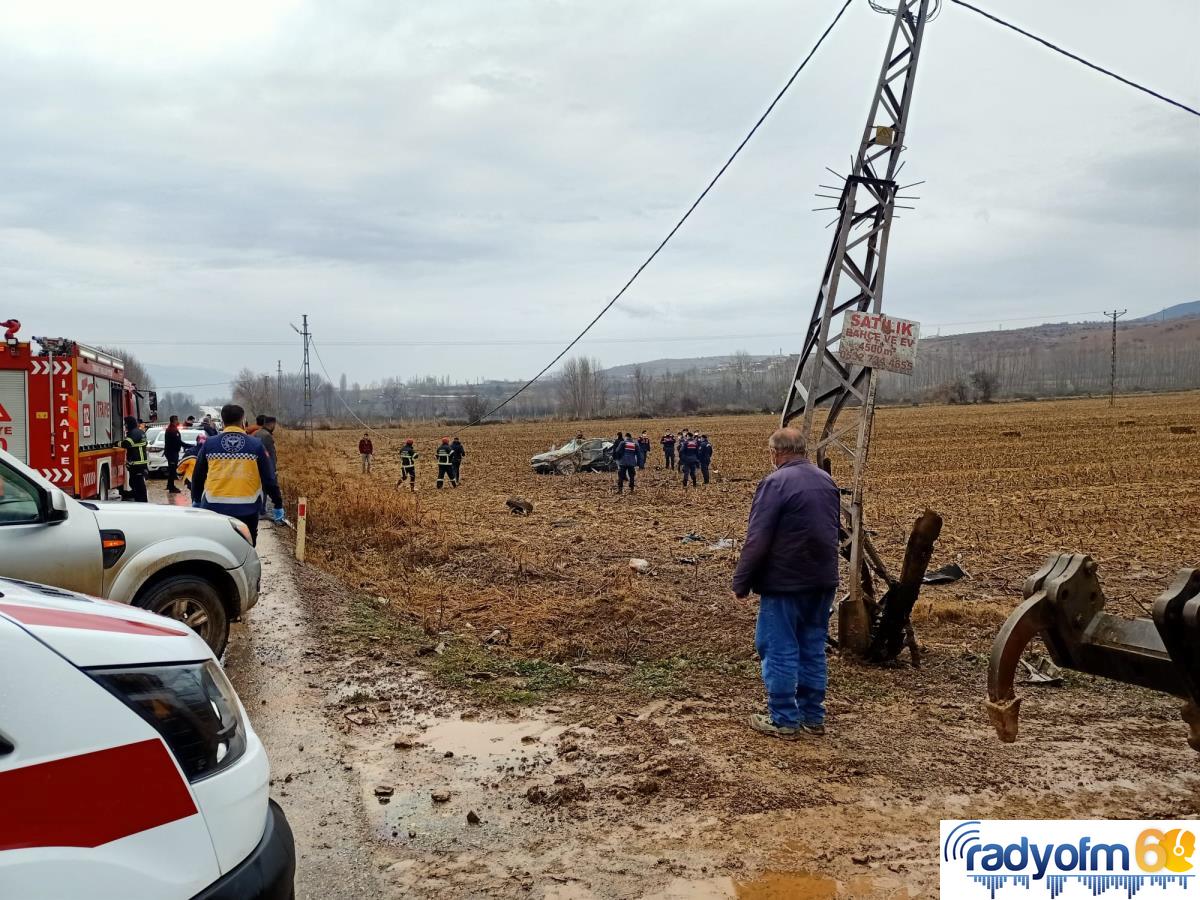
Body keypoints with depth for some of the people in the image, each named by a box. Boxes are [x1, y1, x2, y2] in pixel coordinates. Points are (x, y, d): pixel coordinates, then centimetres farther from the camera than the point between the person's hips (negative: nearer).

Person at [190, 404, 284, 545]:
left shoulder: (209, 444, 1)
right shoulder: (255, 445, -3)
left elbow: (198, 476, 10)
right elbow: (269, 478, -2)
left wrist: (196, 500, 25)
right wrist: (278, 505, 6)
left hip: (215, 508, 1)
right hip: (247, 511, -1)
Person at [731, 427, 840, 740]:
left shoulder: (776, 483, -15)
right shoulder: (826, 481, 10)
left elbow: (757, 540, -18)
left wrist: (741, 582, -10)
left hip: (785, 582, -8)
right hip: (822, 580, 8)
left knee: (779, 650, 1)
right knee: (813, 649, 14)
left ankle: (784, 720, 6)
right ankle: (813, 717, 21)